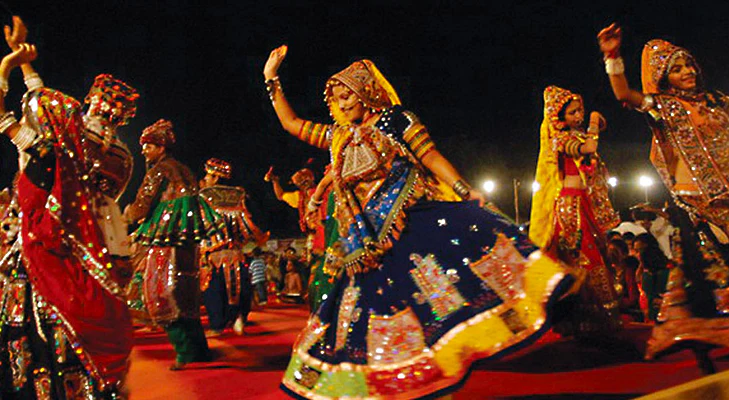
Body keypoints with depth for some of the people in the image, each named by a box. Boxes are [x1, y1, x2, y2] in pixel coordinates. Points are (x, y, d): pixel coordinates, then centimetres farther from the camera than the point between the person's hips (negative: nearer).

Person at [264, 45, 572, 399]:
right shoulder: (338, 137, 20)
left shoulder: (394, 119, 6)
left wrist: (464, 191, -13)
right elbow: (291, 124, 26)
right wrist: (271, 79, 23)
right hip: (374, 243, 5)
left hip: (415, 221, -5)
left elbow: (431, 156, -1)